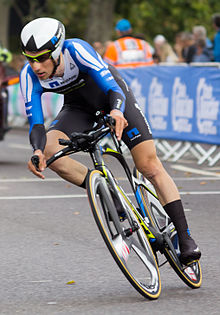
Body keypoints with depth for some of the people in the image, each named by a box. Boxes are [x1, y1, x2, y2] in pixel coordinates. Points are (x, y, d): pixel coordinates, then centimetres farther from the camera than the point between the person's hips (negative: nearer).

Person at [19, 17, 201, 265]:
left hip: (111, 95, -3)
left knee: (149, 166, -11)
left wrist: (117, 112, -64)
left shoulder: (77, 50, -36)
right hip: (79, 107, 3)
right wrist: (37, 151, -47)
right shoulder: (29, 76, -25)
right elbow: (36, 123, -26)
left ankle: (185, 237, -4)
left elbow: (114, 89, -42)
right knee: (50, 151, -25)